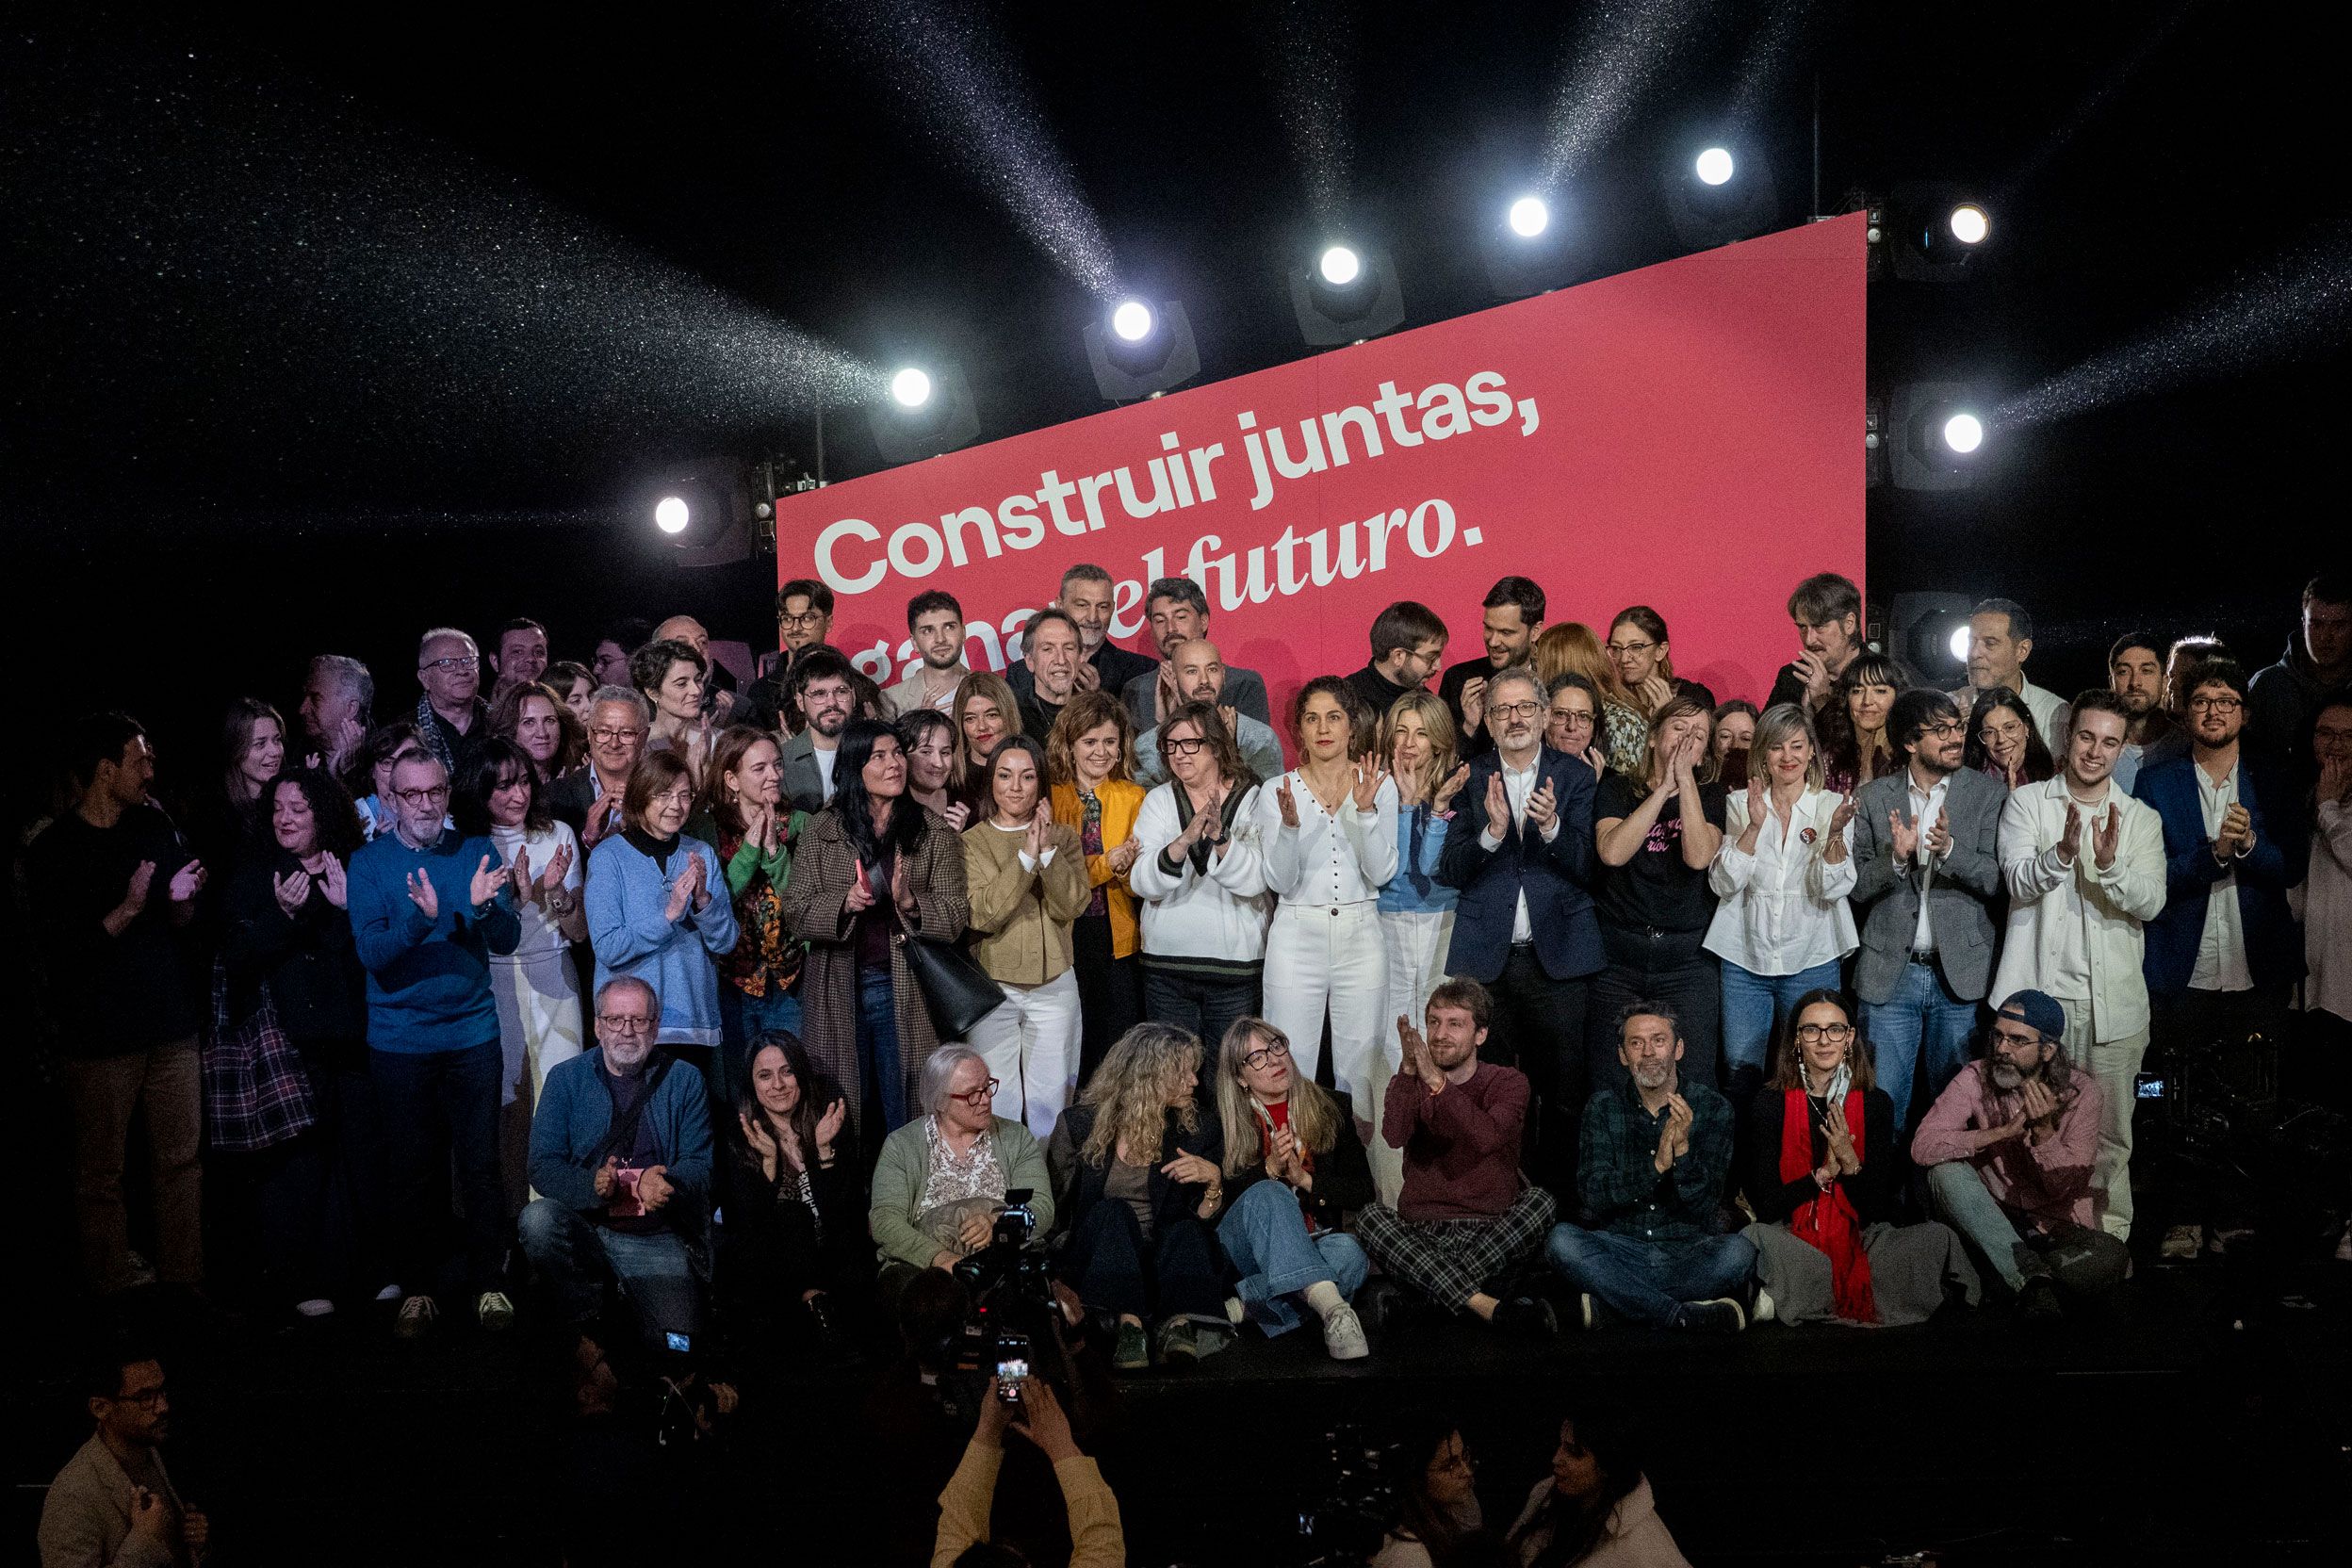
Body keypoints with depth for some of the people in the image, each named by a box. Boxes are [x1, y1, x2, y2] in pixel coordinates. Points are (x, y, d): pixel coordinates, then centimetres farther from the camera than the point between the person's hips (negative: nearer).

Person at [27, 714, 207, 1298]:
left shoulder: (155, 826, 10)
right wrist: (127, 911, -22)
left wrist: (182, 899, -6)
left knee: (181, 1161, 5)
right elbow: (56, 952, -11)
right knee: (100, 1173, 0)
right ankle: (113, 1298, 8)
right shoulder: (51, 851, -6)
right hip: (101, 1034, -4)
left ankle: (184, 1279, 13)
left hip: (171, 1027, 5)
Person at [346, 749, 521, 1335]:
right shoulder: (369, 862, -1)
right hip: (399, 1039, -1)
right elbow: (373, 953, -12)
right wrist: (420, 918, -30)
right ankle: (417, 1287, 20)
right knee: (409, 1168, 7)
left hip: (473, 1030, 1)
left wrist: (485, 906, -25)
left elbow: (507, 941, -4)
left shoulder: (477, 852, 3)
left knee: (481, 1164, 3)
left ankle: (488, 1281, 16)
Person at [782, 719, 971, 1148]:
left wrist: (910, 902, -19)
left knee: (905, 1120, 2)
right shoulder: (822, 832, 5)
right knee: (841, 1121, 9)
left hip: (903, 990, -1)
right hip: (838, 992, 1)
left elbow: (955, 917, -1)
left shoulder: (933, 833, 4)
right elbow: (795, 913, 0)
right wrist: (844, 903, -17)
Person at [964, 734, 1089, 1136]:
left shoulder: (1063, 838, 7)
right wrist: (1026, 856, -19)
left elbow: (1072, 906, -6)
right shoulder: (972, 842, 0)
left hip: (1054, 986, 2)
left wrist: (1048, 850, -17)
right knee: (998, 1102, 1)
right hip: (993, 986, -2)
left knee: (1051, 1100, 6)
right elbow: (982, 915, -13)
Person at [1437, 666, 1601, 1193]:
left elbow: (1587, 867, -1)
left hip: (1557, 955, 0)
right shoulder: (1468, 780, 7)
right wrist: (1491, 831, -18)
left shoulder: (1575, 776, 7)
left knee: (1563, 1092, 2)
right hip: (1484, 957, 0)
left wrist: (1552, 827, -20)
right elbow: (1450, 872, 0)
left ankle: (1558, 1195, 15)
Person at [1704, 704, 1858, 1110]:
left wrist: (1835, 833, -23)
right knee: (1740, 1073, 2)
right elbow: (1724, 885, -5)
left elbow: (1834, 888, -7)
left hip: (1811, 960, -1)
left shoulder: (1834, 805, 1)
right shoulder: (1739, 805, 4)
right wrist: (1754, 826, -16)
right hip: (1745, 958, 1)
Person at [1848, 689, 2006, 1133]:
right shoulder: (1872, 797, 5)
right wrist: (1896, 858, -18)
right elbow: (1858, 887, 1)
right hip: (1890, 973, 1)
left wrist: (1950, 850, -23)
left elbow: (1995, 881, -6)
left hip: (1959, 974, 0)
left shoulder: (1986, 794, 2)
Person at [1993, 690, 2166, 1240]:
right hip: (2037, 992, -1)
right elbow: (2019, 881, -9)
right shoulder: (2026, 802, 5)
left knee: (2110, 1132, 4)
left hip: (2112, 1001, 1)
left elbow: (2150, 902, -5)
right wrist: (2062, 851, -29)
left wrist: (2110, 864, -24)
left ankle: (2109, 1236, 16)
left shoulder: (2141, 819, 8)